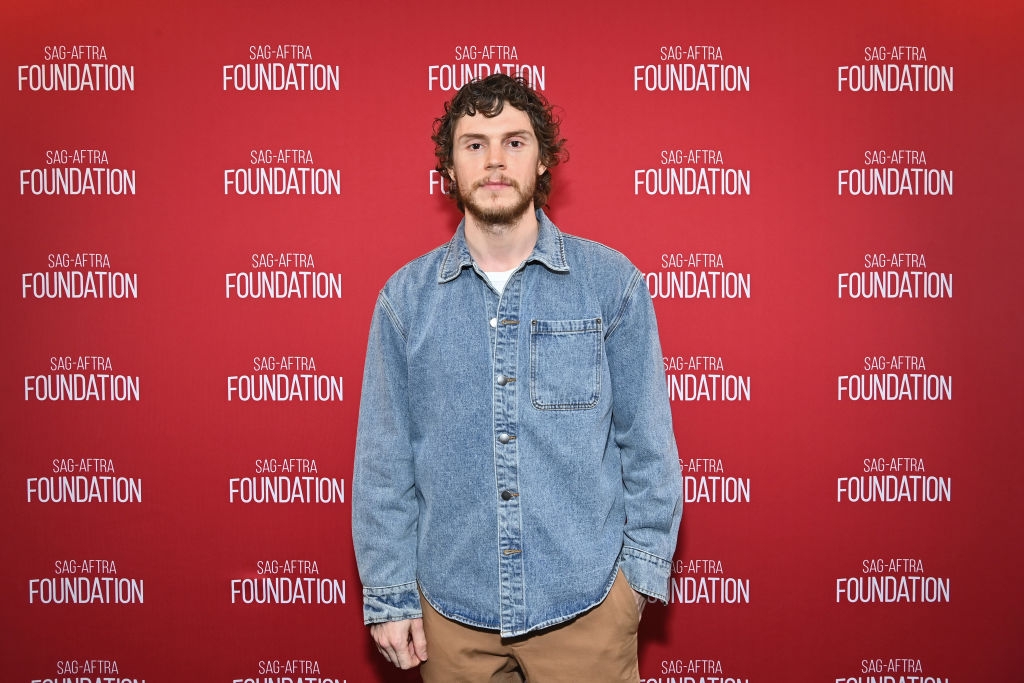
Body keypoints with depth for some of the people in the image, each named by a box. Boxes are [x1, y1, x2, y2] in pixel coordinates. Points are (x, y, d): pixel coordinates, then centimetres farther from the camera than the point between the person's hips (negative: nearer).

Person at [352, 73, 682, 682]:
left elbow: (646, 441, 0)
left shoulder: (612, 282, -4)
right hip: (453, 605, 2)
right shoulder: (406, 297, -1)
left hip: (586, 601, -1)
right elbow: (384, 458, 1)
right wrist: (389, 595, 1)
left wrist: (645, 568, -1)